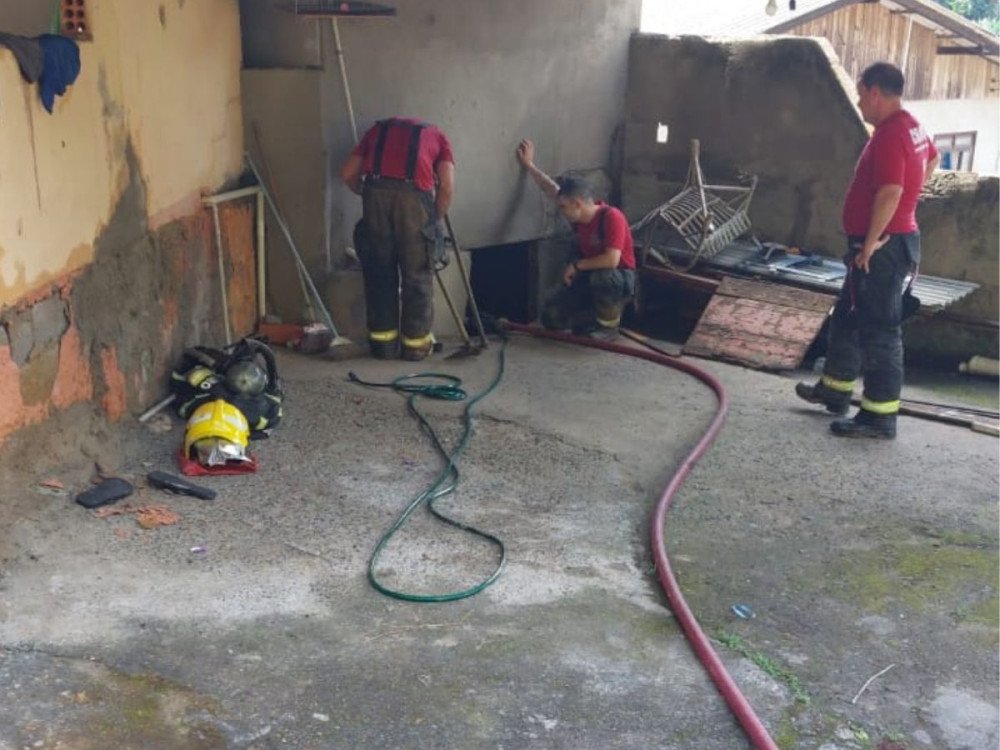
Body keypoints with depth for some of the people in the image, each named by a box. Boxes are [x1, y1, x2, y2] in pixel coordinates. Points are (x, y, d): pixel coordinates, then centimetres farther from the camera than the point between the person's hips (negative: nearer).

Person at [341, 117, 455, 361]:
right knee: (417, 274, 10)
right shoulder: (437, 135, 27)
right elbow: (447, 186, 10)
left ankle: (383, 341, 19)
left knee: (379, 273, 13)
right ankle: (416, 344, 15)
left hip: (376, 190, 2)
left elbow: (348, 173, 22)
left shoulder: (379, 128, 33)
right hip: (414, 194, -2)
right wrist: (437, 220, 22)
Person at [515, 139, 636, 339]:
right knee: (551, 314, -7)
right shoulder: (579, 214, -5)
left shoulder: (612, 217, -28)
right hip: (591, 277, 7)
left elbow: (611, 260, -36)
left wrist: (576, 265, -24)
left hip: (619, 279, -7)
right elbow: (551, 188, 10)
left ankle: (609, 324, -14)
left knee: (600, 277, -42)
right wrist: (528, 165, 14)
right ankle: (598, 316, 14)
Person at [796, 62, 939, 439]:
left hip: (882, 246, -11)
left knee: (879, 329, -6)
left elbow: (890, 192, -29)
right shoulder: (911, 127, 14)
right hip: (888, 241, 11)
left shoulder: (891, 133, -20)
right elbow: (933, 158, 35)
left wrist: (870, 243, -24)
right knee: (847, 317, 20)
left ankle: (880, 416, -1)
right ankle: (835, 390, 33)